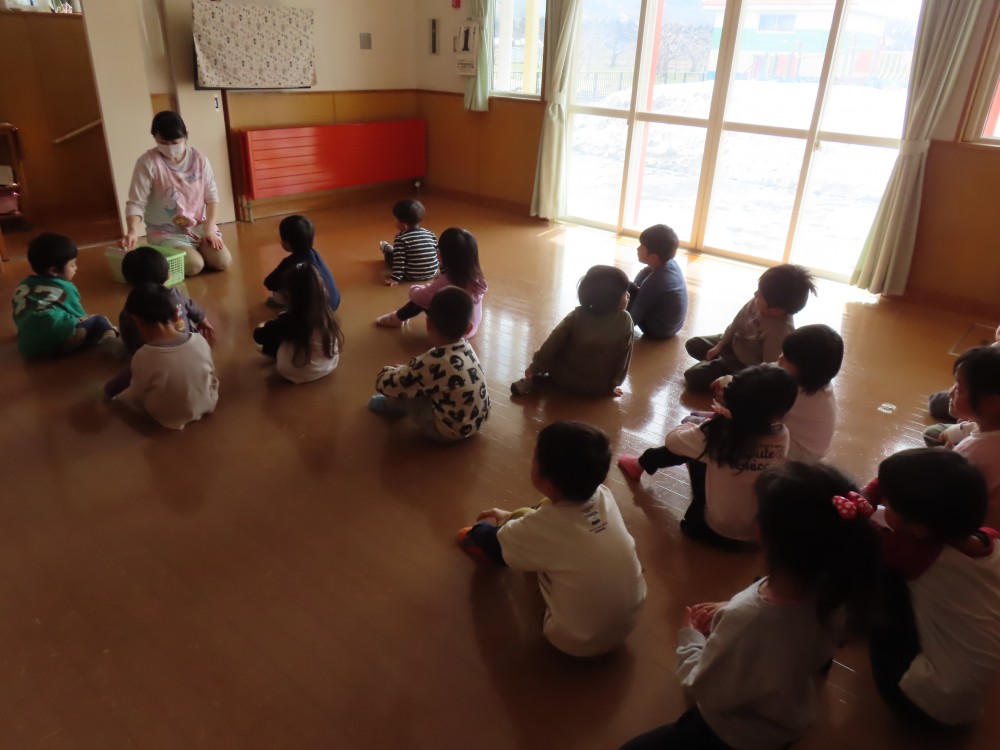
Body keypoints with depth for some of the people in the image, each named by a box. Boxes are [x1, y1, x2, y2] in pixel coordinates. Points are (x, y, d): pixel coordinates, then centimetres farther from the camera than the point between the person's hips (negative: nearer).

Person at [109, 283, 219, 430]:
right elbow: (211, 376, -3)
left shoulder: (143, 357, -29)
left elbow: (137, 396, -13)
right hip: (206, 406, 3)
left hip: (171, 420, -2)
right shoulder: (200, 341, -20)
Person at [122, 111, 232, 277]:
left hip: (199, 227, 4)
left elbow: (211, 196, 2)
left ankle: (197, 250, 16)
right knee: (194, 266, -26)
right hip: (166, 232, -3)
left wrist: (209, 228, -11)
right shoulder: (147, 163, -14)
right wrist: (133, 231, -34)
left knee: (223, 262, -18)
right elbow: (136, 203, -15)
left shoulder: (198, 158, -3)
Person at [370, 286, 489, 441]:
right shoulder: (465, 347, -7)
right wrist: (405, 369, 7)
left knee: (405, 385, -2)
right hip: (478, 420, 8)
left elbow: (384, 384, -18)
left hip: (450, 431, -7)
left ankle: (391, 404, 30)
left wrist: (390, 370, 4)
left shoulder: (433, 364, -31)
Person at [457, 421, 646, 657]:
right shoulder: (603, 495, -14)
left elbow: (493, 542, -6)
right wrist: (512, 516, 19)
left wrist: (483, 529, 17)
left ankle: (478, 536, 34)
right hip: (632, 617, 6)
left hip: (581, 642, -5)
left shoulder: (542, 528, -30)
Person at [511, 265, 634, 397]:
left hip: (565, 379, 1)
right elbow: (623, 358, -4)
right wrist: (611, 385, 8)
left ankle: (534, 380, 6)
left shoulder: (577, 316, -9)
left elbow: (552, 344, -9)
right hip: (598, 388, -1)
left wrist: (535, 367, 2)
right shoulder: (625, 321, -11)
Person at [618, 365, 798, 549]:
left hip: (717, 533, -3)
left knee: (692, 448, 10)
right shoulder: (782, 437, -19)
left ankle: (641, 464, 39)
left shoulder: (718, 435, -28)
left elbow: (672, 439, -8)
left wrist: (717, 418, 1)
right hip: (761, 535, 4)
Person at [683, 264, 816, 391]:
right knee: (692, 344, 12)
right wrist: (719, 346, 2)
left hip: (745, 366, -7)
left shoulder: (780, 332, -40)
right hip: (734, 343, 7)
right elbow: (736, 324, -1)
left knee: (693, 376, -14)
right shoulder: (757, 303, -21)